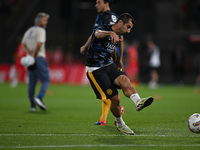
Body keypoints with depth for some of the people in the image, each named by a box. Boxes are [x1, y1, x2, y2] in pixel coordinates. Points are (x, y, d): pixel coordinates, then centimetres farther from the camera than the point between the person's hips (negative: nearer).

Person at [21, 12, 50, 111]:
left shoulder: (29, 31, 17)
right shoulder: (41, 30, -8)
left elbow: (23, 45, 12)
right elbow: (39, 44, -20)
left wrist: (30, 52, -3)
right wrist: (34, 54, -10)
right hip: (39, 58, -8)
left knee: (32, 82, 9)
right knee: (46, 80, -4)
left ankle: (32, 105, 8)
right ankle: (39, 98, -24)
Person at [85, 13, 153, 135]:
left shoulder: (117, 36, 12)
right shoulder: (103, 29, -15)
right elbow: (98, 34, -42)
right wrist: (111, 33, -62)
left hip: (109, 65, 6)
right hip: (95, 69, -6)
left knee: (124, 79, -28)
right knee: (115, 98, -12)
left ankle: (138, 102, -50)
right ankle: (120, 124, 11)